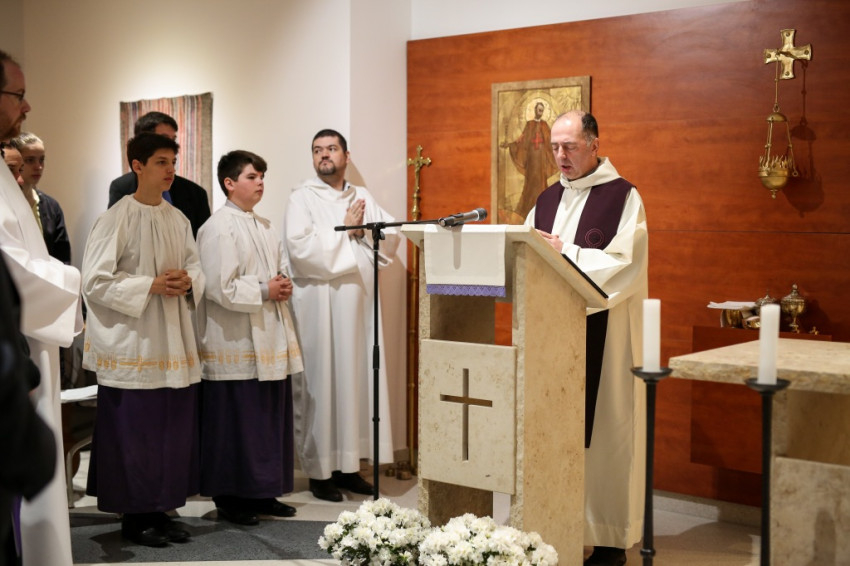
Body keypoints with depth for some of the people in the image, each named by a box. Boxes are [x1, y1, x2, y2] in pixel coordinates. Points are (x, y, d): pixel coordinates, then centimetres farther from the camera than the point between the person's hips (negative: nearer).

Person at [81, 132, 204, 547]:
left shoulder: (177, 219, 9)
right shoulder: (116, 219, -10)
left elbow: (195, 268, 17)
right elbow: (95, 281, -13)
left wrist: (188, 282, -6)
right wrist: (151, 285, -18)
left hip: (173, 340, 6)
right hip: (131, 344, -6)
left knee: (174, 429, 8)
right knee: (134, 432, 0)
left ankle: (160, 509, 21)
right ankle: (134, 516, 14)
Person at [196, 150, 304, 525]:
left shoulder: (265, 227, 15)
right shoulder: (217, 229, -11)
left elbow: (283, 267, 25)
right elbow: (219, 287, -18)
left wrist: (284, 285, 3)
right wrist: (265, 290, -13)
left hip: (269, 339, 8)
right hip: (235, 343, -8)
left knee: (270, 419, 12)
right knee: (235, 423, -2)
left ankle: (262, 493, 22)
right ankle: (229, 498, 10)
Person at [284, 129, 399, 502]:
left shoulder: (364, 198, 17)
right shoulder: (302, 198, 1)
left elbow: (392, 237, 9)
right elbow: (300, 247, -14)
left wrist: (362, 228, -7)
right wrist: (344, 230, -7)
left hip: (359, 302, 5)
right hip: (319, 304, -5)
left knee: (358, 380, 5)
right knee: (321, 384, -3)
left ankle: (348, 465, 13)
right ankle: (319, 471, 4)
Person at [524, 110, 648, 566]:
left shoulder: (623, 197, -4)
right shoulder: (547, 199, 15)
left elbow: (623, 264, -14)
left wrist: (565, 252, -19)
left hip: (602, 334, -5)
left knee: (602, 430, -2)